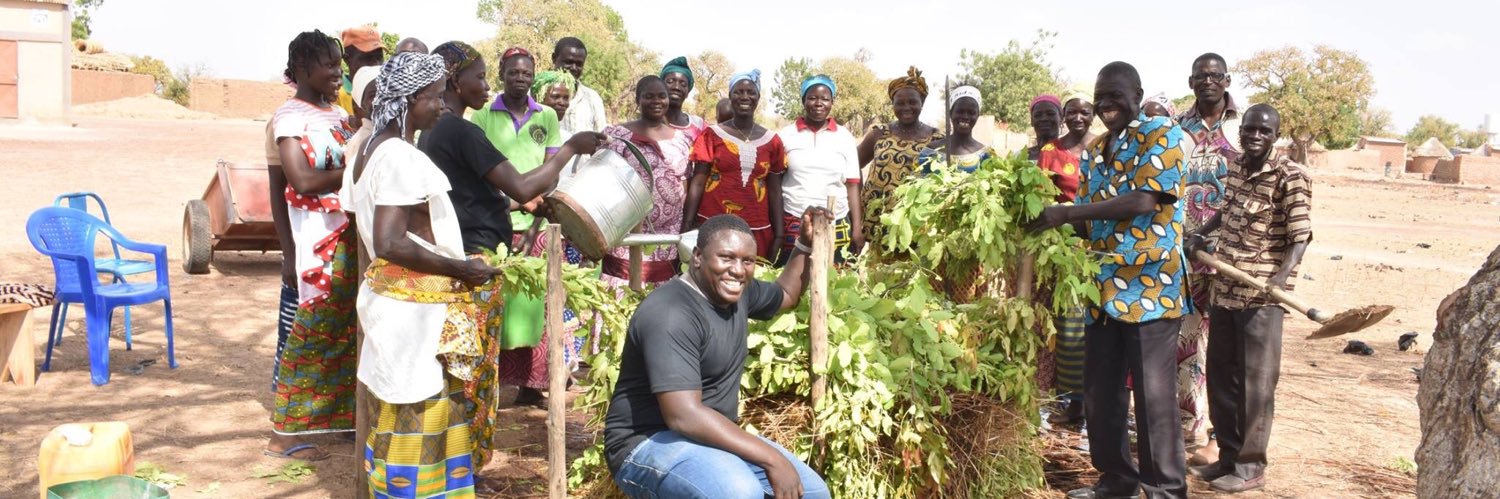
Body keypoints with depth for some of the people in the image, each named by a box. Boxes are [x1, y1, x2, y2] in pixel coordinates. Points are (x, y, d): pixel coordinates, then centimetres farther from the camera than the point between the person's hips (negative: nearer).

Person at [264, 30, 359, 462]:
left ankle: (341, 416, 22)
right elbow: (302, 181, -18)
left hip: (352, 232, 8)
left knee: (348, 327, 10)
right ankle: (284, 434, 4)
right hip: (320, 238, -8)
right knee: (314, 329, -5)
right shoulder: (290, 117, -8)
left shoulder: (337, 114, 16)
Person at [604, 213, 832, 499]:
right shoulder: (672, 314, -24)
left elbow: (787, 296, 30)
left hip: (712, 439, 9)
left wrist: (806, 242, 16)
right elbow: (684, 415, -32)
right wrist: (772, 459, -31)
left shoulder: (735, 292, 5)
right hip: (649, 444, -9)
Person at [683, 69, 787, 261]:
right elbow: (697, 183, -1)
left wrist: (779, 235, 5)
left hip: (757, 230, 2)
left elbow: (774, 191, 11)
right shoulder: (712, 135, 1)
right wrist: (687, 226, -9)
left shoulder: (772, 141, 8)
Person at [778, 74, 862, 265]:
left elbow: (852, 185, 7)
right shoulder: (785, 135, 4)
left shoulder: (844, 137, 7)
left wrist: (857, 228, 0)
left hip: (837, 227, 1)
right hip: (792, 225, -1)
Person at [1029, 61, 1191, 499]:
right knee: (1100, 393, 11)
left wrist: (1066, 212, -22)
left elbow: (1143, 201, -19)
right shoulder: (1095, 153, 16)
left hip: (1149, 286, -7)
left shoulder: (1162, 136, -5)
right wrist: (1056, 224, -5)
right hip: (1105, 287, 7)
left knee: (1154, 396, -1)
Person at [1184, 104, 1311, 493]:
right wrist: (1201, 235, 17)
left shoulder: (1291, 178, -12)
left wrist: (1282, 277, -32)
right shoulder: (1236, 168, 9)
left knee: (1255, 382, 0)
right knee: (1220, 375, 13)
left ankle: (1251, 466, 11)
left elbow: (1300, 237, -18)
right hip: (1225, 287, 7)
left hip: (1262, 293, -7)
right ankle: (1228, 456, 25)